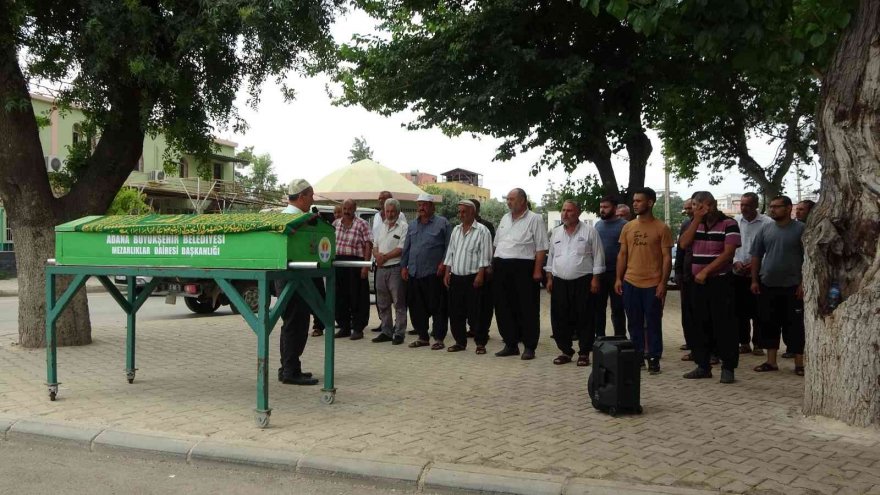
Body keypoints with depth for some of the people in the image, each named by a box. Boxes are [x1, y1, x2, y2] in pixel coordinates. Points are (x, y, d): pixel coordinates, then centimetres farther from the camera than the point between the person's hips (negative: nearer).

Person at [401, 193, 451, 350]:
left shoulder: (442, 223, -1)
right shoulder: (412, 225, 16)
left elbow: (449, 246, -4)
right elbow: (406, 248, 18)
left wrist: (443, 263, -12)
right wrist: (404, 266, 11)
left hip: (434, 273, -6)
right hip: (414, 273, 6)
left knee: (437, 307, -2)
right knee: (416, 307, 9)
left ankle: (439, 339, 6)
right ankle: (422, 337, 20)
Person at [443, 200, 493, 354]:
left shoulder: (482, 230, -5)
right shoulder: (456, 230, 15)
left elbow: (484, 256, -10)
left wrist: (480, 275, -17)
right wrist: (447, 273, 9)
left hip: (473, 277, -6)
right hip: (455, 277, 6)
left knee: (475, 313, -3)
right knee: (455, 312, 9)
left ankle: (480, 343, 7)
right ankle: (460, 342, 19)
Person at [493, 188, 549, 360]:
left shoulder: (534, 219, -3)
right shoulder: (505, 219, 18)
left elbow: (541, 248, -8)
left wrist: (537, 271, -15)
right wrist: (493, 265, 13)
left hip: (523, 268, -6)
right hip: (501, 268, 7)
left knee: (528, 309, -1)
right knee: (504, 308, 9)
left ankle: (529, 347, 7)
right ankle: (511, 344, 20)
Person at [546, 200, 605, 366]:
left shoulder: (589, 231, -2)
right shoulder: (556, 233, 12)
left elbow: (598, 257, -3)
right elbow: (551, 257, 17)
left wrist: (595, 279, -9)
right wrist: (549, 279, 11)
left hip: (583, 282, -4)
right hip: (560, 283, 4)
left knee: (584, 319, -1)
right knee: (560, 319, 6)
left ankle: (584, 353, 10)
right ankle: (565, 351, 19)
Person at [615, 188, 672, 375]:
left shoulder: (661, 228, -4)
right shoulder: (627, 227, 8)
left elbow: (667, 258, -5)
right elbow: (622, 255, 11)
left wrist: (663, 283, -11)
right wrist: (618, 278, 4)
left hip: (653, 285, -4)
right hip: (630, 283, 4)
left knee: (653, 323, 4)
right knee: (634, 323, 11)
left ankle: (654, 358, 13)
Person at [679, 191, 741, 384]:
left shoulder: (729, 224, -6)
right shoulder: (696, 224, 13)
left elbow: (728, 253, -14)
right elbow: (684, 243, -1)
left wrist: (705, 271, -16)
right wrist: (697, 219, -6)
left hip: (721, 282, -6)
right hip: (699, 282, 6)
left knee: (724, 325, -3)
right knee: (700, 325, 9)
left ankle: (728, 368, 3)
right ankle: (703, 366, 18)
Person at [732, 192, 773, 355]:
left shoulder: (767, 223, -6)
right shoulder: (734, 221, 4)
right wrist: (735, 262, -9)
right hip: (738, 274, 3)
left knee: (758, 311, 2)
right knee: (740, 311, 8)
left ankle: (758, 344, 12)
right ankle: (744, 343, 18)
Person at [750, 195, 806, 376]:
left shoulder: (800, 229, -4)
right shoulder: (765, 229, 8)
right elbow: (756, 256, 11)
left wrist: (804, 283, -11)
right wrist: (754, 280, 5)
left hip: (792, 287, -4)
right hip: (767, 286, 4)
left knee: (794, 325, 0)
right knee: (769, 324, 8)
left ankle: (799, 363, 9)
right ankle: (771, 361, 18)